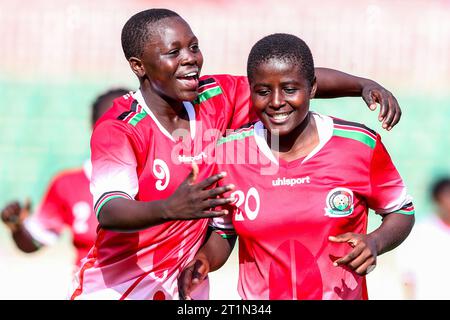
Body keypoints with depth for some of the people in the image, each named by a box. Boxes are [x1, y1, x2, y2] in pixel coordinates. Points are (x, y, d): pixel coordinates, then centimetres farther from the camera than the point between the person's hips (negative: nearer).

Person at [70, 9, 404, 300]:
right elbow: (108, 212, -33)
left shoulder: (217, 99, -4)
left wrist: (363, 85, -16)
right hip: (114, 289, -4)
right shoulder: (117, 130, -19)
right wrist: (170, 209, -52)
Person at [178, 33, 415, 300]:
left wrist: (374, 243, -19)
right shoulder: (227, 153, -9)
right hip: (258, 298, 1)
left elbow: (402, 212, 0)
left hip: (343, 296, -1)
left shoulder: (360, 145, -13)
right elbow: (222, 232, 4)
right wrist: (204, 259, -17)